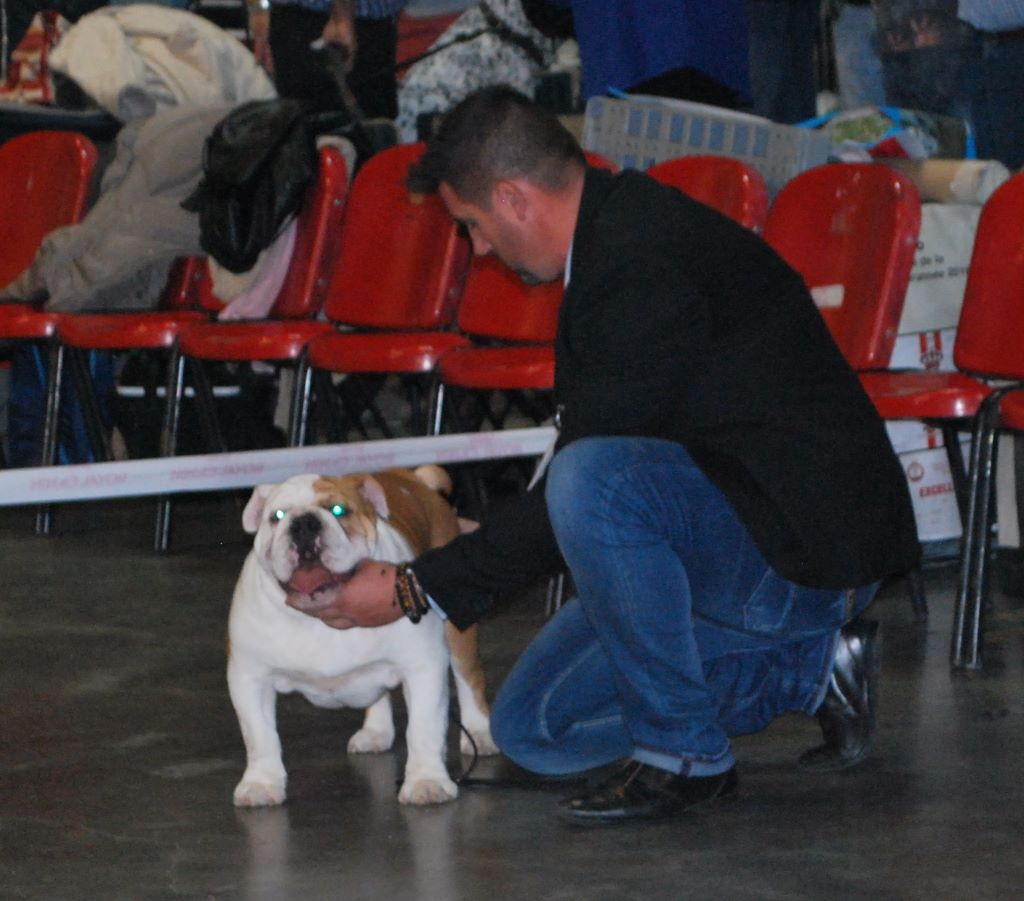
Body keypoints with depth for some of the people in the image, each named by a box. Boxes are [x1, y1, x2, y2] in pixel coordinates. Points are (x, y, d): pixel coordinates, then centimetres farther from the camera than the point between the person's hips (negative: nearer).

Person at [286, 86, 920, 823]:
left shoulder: (643, 263, -23)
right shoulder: (620, 230, 9)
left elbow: (584, 480, -23)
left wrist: (417, 590, -17)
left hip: (803, 538, -11)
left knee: (592, 483, -36)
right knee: (532, 728, 6)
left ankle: (685, 751, -17)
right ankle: (807, 670, 12)